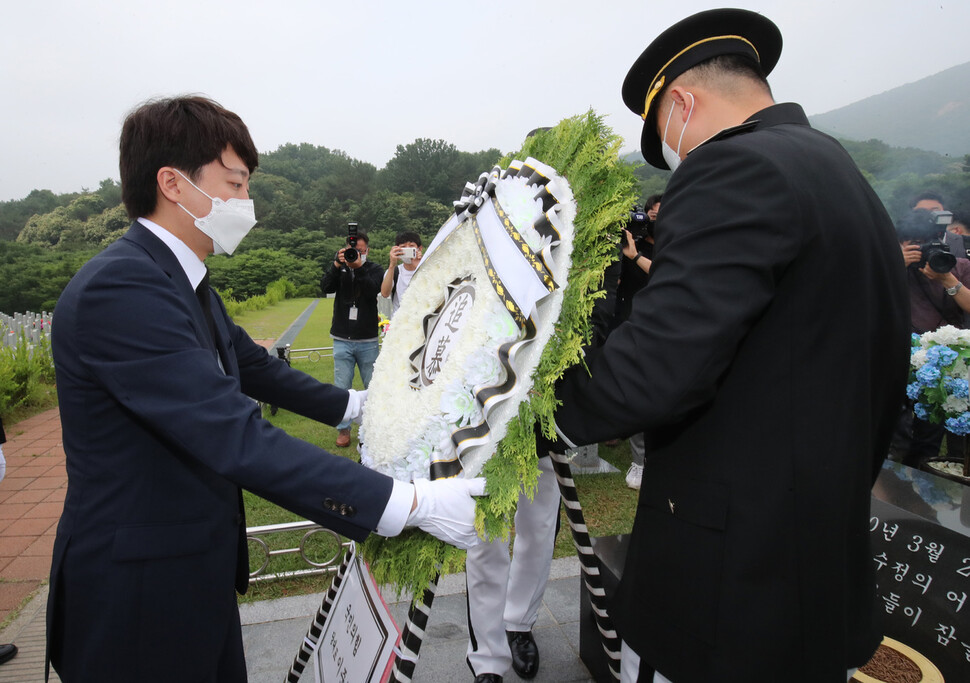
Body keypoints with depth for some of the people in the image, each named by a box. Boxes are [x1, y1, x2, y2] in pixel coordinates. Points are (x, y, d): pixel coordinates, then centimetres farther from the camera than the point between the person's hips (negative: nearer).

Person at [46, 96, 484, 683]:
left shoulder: (185, 283, 6)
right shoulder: (120, 288, -26)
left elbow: (255, 367, 18)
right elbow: (238, 440, -33)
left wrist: (354, 404, 23)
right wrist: (408, 504, -32)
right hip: (140, 591, -9)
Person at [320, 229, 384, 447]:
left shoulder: (375, 270, 4)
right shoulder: (340, 269, 7)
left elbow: (374, 290, -15)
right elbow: (326, 287, -9)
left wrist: (359, 267, -28)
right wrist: (337, 265, -24)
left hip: (368, 341, -1)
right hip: (342, 341, 1)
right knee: (342, 388, 5)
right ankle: (343, 429, 16)